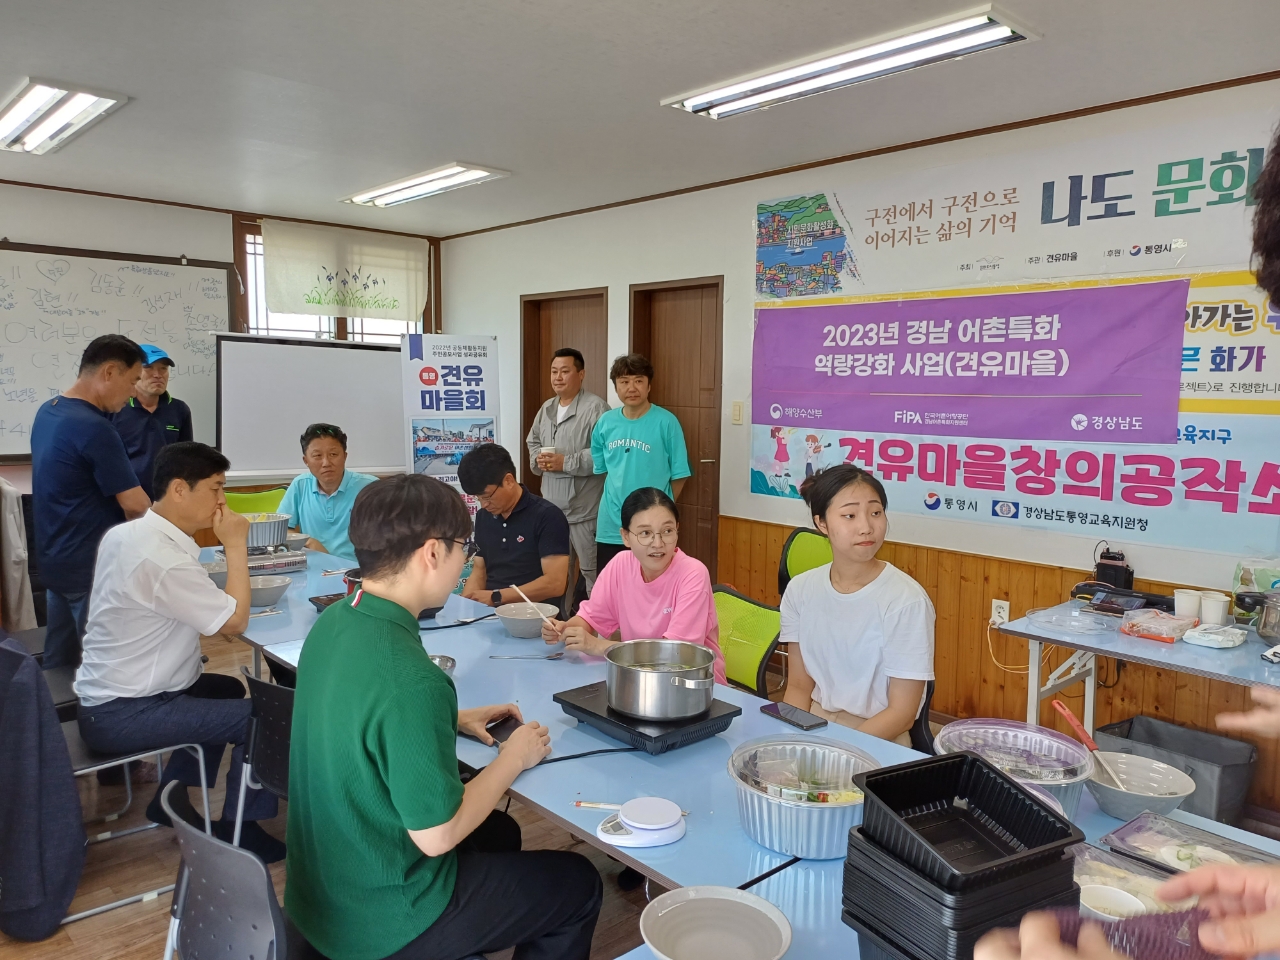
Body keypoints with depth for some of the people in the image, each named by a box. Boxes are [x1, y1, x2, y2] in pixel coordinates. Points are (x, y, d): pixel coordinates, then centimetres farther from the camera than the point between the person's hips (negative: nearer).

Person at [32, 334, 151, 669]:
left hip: (56, 561, 9)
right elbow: (135, 505, -21)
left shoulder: (48, 412, 6)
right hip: (91, 568, -9)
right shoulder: (94, 428, -23)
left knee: (58, 663, 17)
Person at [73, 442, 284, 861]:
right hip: (121, 717, -10)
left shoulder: (124, 534, 4)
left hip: (104, 694, 10)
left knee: (228, 689, 25)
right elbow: (234, 620, -18)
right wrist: (236, 544, -13)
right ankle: (239, 831, 6)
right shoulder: (162, 558, -27)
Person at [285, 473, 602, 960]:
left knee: (500, 832, 30)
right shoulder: (411, 678, -34)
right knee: (579, 884, 12)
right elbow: (436, 836, -25)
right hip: (380, 919, -8)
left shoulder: (331, 624, -7)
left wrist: (453, 720, 6)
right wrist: (513, 758, -11)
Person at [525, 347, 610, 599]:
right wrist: (538, 459, 0)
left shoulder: (596, 408, -13)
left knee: (592, 571, 1)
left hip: (585, 509, -8)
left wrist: (566, 463, -21)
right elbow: (532, 442, 23)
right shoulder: (546, 408, 14)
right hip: (552, 507, 8)